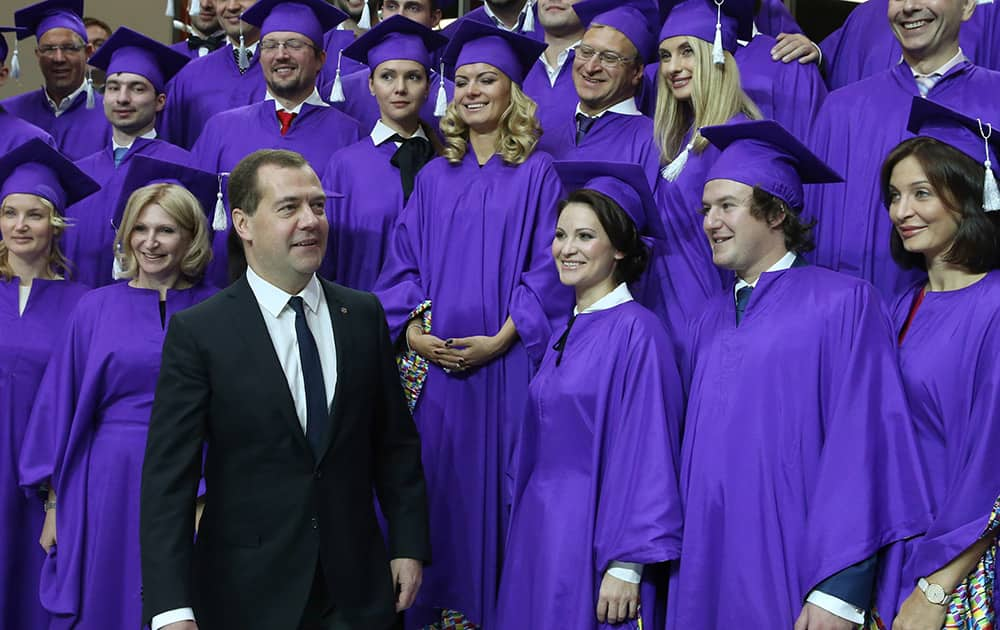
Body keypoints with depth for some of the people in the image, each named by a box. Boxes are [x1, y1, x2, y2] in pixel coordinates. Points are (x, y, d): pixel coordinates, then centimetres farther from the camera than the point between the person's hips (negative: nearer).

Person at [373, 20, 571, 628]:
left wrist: (500, 339, -14)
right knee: (439, 482, 4)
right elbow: (402, 260, 12)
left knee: (494, 482, -1)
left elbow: (547, 267, -5)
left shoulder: (536, 173, 2)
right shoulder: (434, 177, 13)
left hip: (504, 363, -3)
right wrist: (411, 329, -5)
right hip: (434, 361, 3)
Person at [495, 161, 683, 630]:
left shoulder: (636, 330, -13)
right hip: (541, 533, 8)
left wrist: (626, 566, -19)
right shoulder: (565, 334, 12)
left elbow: (647, 454, -17)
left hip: (595, 537, -8)